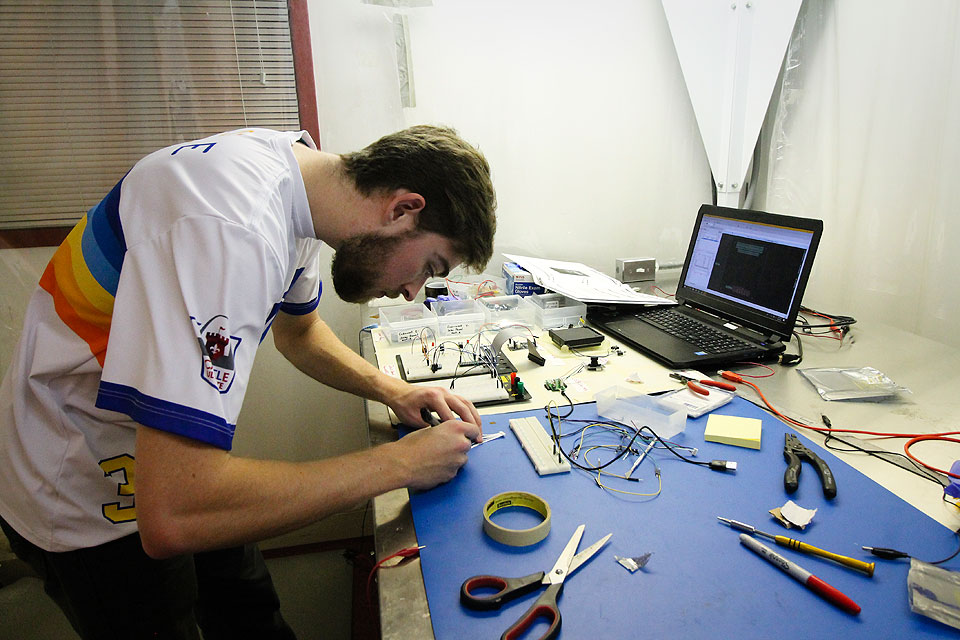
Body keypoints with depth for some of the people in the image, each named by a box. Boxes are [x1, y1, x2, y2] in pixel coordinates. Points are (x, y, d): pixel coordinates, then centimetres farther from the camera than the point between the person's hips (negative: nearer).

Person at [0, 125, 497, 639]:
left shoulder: (296, 164, -7)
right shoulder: (231, 231, -38)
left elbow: (298, 331, 10)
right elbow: (172, 514, -40)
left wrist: (392, 392, -5)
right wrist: (400, 462, -30)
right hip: (89, 492, -7)